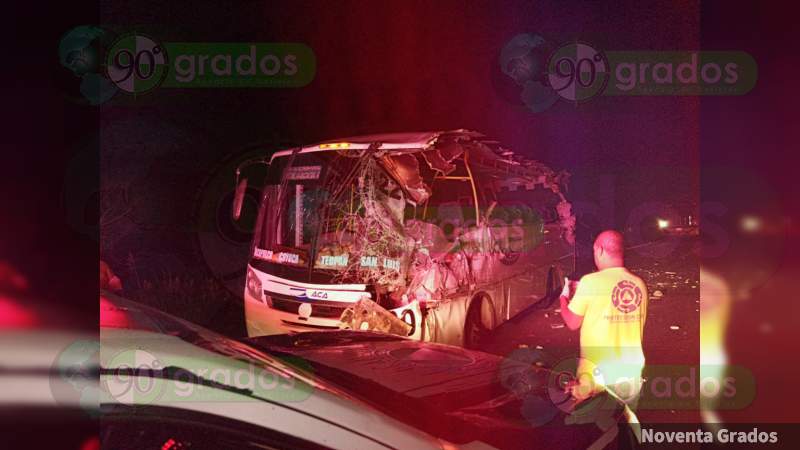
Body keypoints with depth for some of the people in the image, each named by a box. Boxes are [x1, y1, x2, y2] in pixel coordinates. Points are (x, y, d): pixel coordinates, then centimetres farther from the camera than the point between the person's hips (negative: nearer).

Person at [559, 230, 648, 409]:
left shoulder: (591, 281, -13)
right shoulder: (639, 284, 1)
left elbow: (572, 323, -6)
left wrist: (564, 296, 13)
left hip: (598, 375, -4)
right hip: (633, 374, 5)